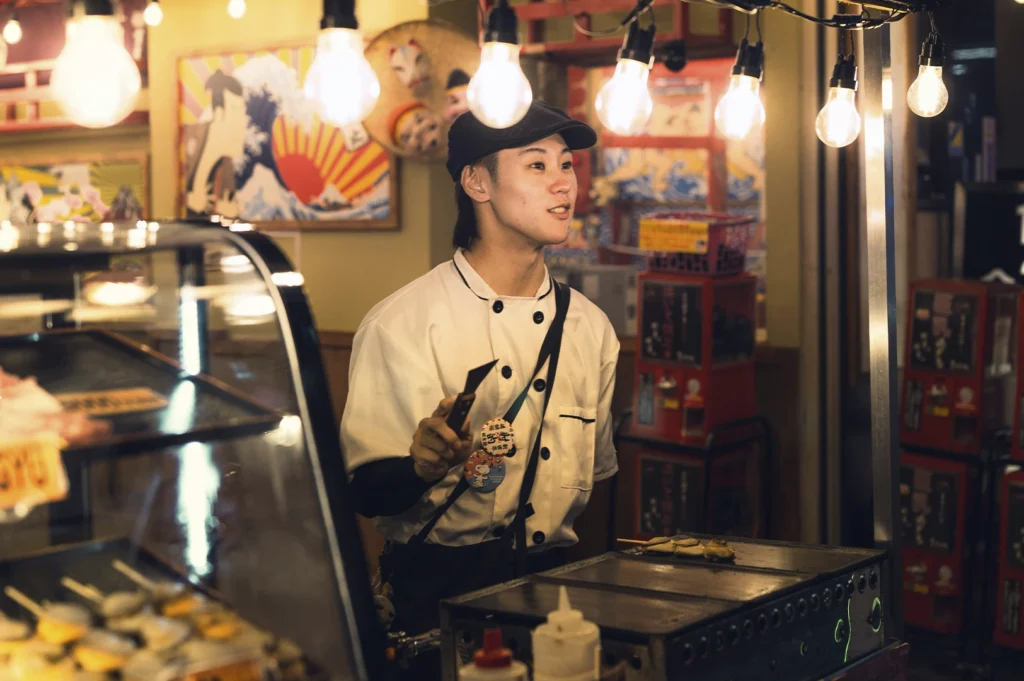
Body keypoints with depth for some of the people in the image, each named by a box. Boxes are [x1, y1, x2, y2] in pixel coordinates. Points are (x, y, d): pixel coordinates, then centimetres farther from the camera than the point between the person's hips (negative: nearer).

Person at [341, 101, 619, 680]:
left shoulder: (589, 327, 8)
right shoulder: (402, 323, -8)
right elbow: (364, 491, -11)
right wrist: (422, 468, -31)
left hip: (552, 584, 5)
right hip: (435, 590, -4)